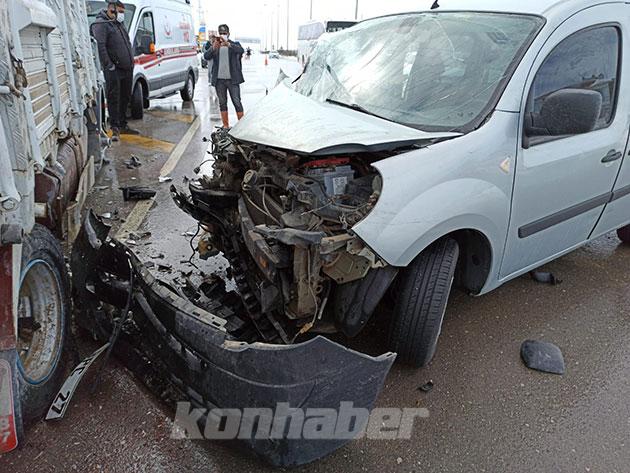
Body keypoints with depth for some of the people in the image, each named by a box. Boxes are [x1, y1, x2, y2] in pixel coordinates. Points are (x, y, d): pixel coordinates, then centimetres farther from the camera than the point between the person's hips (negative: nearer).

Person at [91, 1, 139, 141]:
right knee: (114, 98, -7)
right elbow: (100, 46, -17)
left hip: (127, 69, 9)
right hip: (114, 71, -9)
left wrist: (131, 62, 16)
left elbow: (128, 44, 26)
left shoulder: (119, 24, 20)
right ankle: (115, 128, -4)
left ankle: (123, 125, 24)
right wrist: (108, 65, -21)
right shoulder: (101, 24, -8)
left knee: (125, 98, 13)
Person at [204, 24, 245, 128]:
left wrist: (227, 44, -32)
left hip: (232, 79, -3)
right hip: (219, 80, 3)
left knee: (237, 102, -3)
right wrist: (214, 48, -23)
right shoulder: (215, 47, 12)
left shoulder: (235, 45, 6)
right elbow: (206, 57, -4)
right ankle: (226, 126, 12)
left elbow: (241, 50, -17)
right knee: (222, 103, 6)